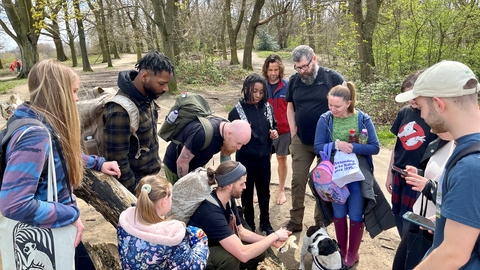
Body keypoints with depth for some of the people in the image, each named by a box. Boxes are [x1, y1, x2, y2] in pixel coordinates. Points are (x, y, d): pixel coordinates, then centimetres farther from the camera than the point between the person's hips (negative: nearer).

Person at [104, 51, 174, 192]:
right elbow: (117, 161, -23)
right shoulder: (121, 111, -28)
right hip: (137, 184, -7)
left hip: (151, 176, 7)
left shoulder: (147, 97, -3)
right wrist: (134, 191, -14)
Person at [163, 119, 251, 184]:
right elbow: (182, 162, -29)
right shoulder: (203, 134, -39)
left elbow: (226, 152, 3)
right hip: (175, 166, -6)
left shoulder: (228, 128, -16)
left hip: (196, 166, 7)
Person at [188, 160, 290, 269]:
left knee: (259, 253, -4)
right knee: (230, 258, -35)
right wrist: (275, 236, -27)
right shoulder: (212, 214, -36)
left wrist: (271, 241, -8)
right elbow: (243, 254, -40)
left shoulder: (229, 200, -8)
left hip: (217, 247, 8)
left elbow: (240, 231, 5)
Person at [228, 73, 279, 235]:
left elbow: (274, 126, 12)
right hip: (245, 159, -3)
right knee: (247, 192, 13)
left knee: (264, 191, 17)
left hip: (264, 157, 4)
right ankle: (249, 225, 31)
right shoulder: (237, 110, -13)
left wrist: (274, 133, -8)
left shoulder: (266, 107, -2)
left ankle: (265, 222, 36)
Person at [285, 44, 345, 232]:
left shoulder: (333, 78, -9)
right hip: (301, 141, 3)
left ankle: (321, 220, 27)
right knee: (298, 180, 6)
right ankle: (295, 221, 20)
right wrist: (293, 133, 4)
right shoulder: (294, 81, 3)